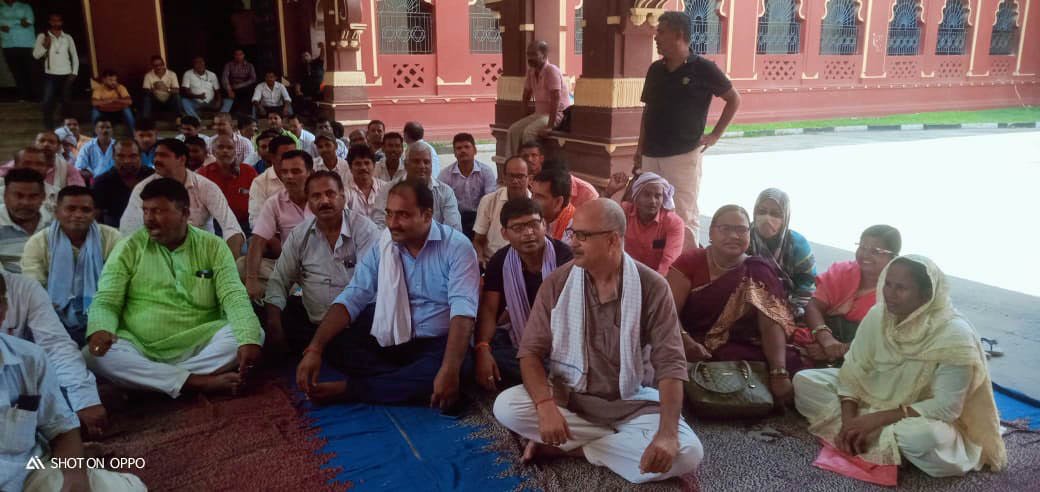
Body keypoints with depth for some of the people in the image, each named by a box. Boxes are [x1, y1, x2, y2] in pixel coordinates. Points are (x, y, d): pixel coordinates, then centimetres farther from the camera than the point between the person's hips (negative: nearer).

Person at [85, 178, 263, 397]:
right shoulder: (129, 248, 5)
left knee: (255, 333, -24)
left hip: (198, 348, 0)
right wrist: (100, 329, -24)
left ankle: (148, 379, -23)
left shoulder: (213, 247, 4)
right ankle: (197, 382, -28)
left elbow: (234, 297, -6)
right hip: (140, 349, 0)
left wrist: (248, 339, -26)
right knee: (95, 353, -29)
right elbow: (105, 302, 1)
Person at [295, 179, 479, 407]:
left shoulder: (456, 246, -14)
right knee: (333, 344, -16)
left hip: (437, 344, -3)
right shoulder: (382, 245, 0)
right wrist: (315, 348, -20)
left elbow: (462, 311, -24)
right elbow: (351, 299, -6)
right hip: (389, 339, 3)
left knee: (456, 368, -36)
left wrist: (450, 370, -38)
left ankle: (349, 389, -21)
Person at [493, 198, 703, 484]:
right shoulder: (556, 284, -6)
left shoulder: (652, 287, -12)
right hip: (567, 397, 1)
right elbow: (531, 351, -7)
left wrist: (667, 433, -29)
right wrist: (546, 406, -27)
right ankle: (622, 442, -12)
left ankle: (567, 447, -12)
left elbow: (670, 363, -15)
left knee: (688, 453, -26)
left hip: (634, 404, -1)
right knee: (506, 406, -25)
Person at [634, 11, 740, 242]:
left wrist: (715, 135, -3)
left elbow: (734, 100, 3)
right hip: (651, 155, 6)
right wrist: (640, 149, 12)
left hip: (683, 155, -5)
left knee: (684, 217, -3)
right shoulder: (655, 69, 9)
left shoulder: (703, 69, -6)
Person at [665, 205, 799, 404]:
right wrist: (686, 342, -31)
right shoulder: (689, 262, -2)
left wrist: (779, 373, -28)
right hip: (696, 353, -1)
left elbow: (771, 322, -13)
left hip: (742, 353, 2)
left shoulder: (758, 273, 1)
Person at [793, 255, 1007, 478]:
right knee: (804, 381, -11)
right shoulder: (878, 314, -12)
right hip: (870, 398, 5)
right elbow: (854, 370, -9)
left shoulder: (954, 335, -26)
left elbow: (946, 407, -25)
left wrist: (877, 419, -29)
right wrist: (849, 423, -23)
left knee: (923, 436, -41)